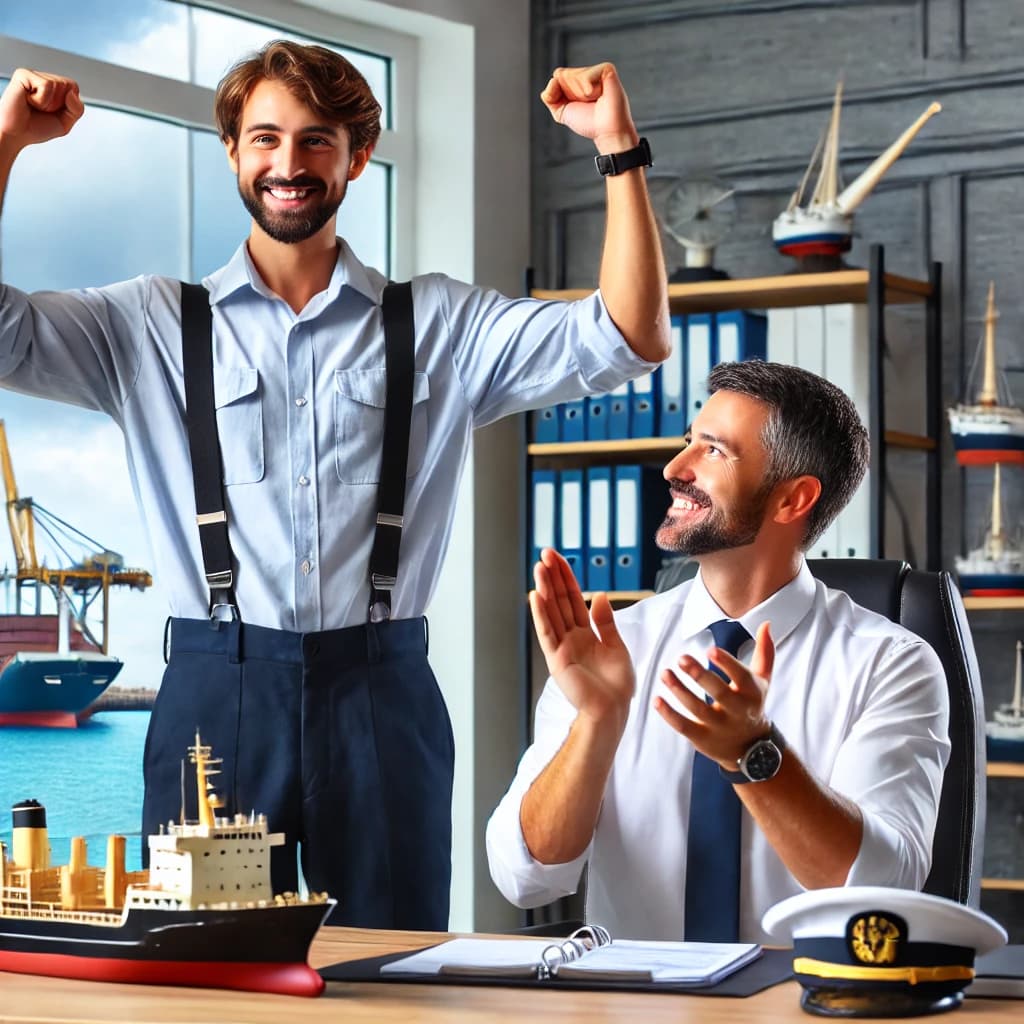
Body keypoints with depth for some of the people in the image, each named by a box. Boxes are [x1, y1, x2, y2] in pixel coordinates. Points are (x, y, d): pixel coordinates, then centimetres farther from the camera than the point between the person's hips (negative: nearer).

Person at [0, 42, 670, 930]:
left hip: (380, 691, 0)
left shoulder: (440, 325, 9)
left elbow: (630, 341, 2)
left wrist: (621, 148, -5)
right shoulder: (155, 326, 10)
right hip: (216, 689, 0)